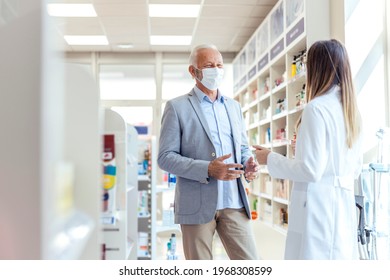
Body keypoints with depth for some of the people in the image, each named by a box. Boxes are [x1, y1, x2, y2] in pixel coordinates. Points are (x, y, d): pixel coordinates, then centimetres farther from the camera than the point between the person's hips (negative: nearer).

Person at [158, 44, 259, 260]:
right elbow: (165, 157, -7)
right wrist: (207, 169, -20)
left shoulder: (233, 106, 15)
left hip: (233, 202, 4)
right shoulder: (177, 107, -1)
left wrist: (249, 164, -4)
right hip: (197, 204, -4)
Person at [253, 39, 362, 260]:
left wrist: (271, 159, -4)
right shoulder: (352, 110, 10)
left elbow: (311, 170, -17)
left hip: (318, 207, -8)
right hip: (344, 206, 8)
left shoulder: (317, 108, -14)